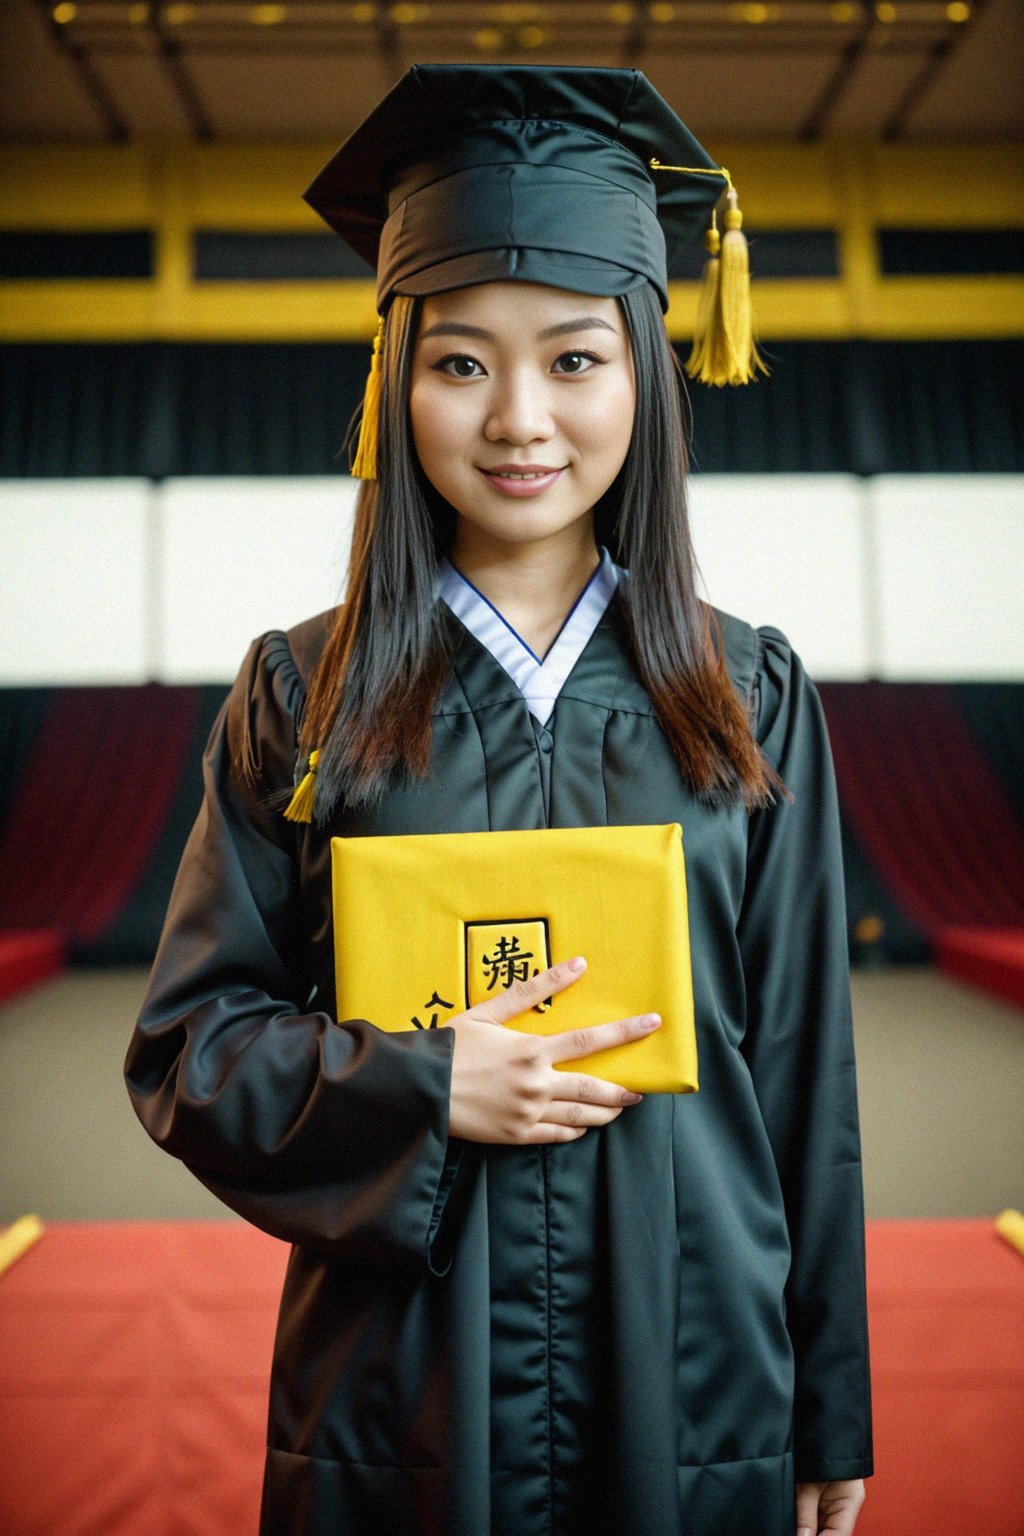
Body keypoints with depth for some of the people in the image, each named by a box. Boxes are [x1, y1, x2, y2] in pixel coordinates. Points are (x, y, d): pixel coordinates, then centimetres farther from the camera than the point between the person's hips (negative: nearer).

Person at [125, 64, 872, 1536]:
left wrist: (831, 1412, 4)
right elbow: (186, 1047, -2)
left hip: (692, 1379, 1)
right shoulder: (303, 698, -4)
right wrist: (419, 1084, -19)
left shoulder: (752, 698, -2)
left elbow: (804, 1063, 1)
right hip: (397, 1395, 0)